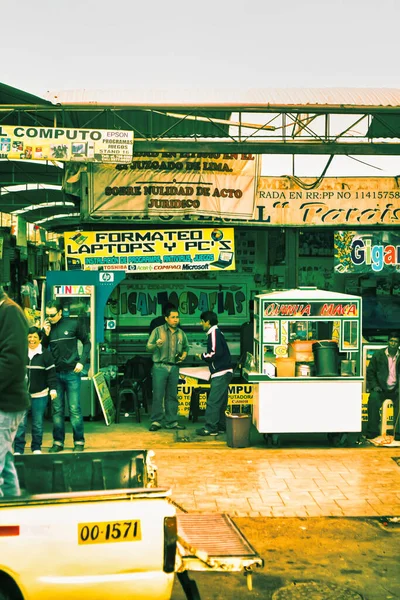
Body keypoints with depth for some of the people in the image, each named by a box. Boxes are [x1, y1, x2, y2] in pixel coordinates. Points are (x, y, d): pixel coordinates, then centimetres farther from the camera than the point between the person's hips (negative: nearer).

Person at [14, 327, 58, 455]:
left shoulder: (45, 354, -3)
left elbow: (51, 373, -2)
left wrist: (53, 388, -9)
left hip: (39, 395, -1)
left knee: (38, 423, 7)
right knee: (21, 422, -1)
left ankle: (36, 448, 20)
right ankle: (18, 449, 6)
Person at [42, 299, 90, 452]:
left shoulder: (74, 324, -3)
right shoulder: (47, 326, 5)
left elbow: (87, 343, 4)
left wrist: (82, 362, -6)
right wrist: (46, 334, -6)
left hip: (72, 373, -3)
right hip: (55, 374, 3)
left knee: (74, 409, -1)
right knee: (57, 409, 8)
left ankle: (79, 441, 9)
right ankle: (58, 442, 16)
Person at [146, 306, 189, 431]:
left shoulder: (181, 333, 13)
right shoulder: (158, 331, 1)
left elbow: (186, 347, 26)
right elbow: (148, 347, -3)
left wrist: (184, 355, 5)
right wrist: (156, 345, -24)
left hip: (174, 368, 4)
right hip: (160, 367, -4)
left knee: (172, 396, 7)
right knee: (158, 395, -6)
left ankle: (171, 422, 14)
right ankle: (156, 421, 2)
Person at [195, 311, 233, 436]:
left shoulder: (214, 333, -13)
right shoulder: (216, 332, 18)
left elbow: (216, 353, -21)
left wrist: (202, 356, -7)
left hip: (221, 373, -10)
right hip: (223, 372, 10)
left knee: (213, 401, -8)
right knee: (220, 401, 13)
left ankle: (210, 428, -5)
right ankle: (220, 426, 18)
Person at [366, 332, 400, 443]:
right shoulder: (378, 354, 7)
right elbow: (370, 371, 8)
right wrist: (374, 386, -6)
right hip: (380, 388, 0)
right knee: (373, 399, -30)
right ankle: (372, 432, -21)